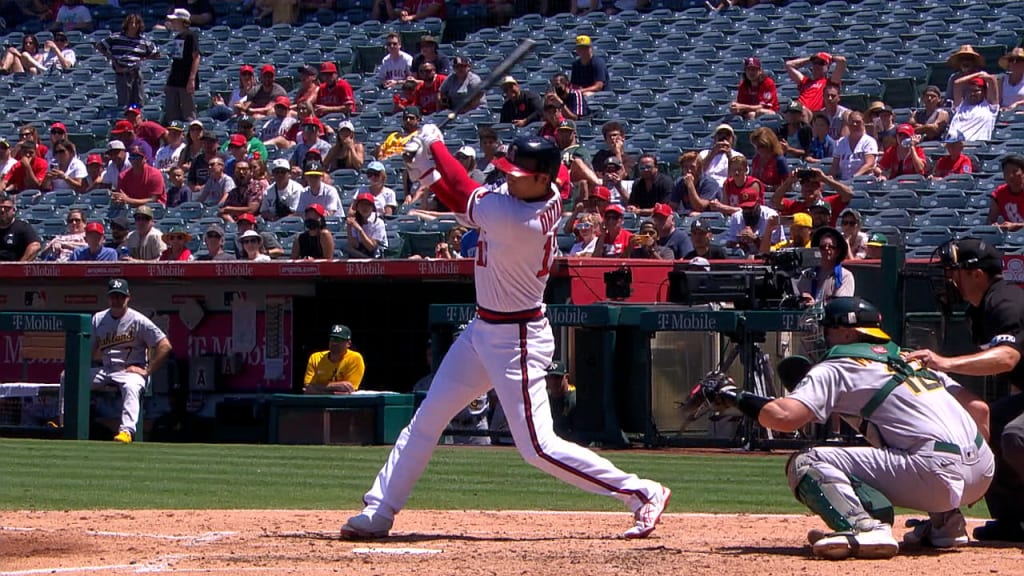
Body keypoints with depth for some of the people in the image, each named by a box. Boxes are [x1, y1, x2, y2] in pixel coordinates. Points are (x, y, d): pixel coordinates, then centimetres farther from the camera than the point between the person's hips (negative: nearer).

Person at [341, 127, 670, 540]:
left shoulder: (517, 221, -29)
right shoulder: (549, 198, -3)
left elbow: (466, 195, -14)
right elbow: (473, 203, 9)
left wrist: (434, 145, 0)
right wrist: (432, 178, -5)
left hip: (518, 340, -10)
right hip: (483, 331, 10)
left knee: (538, 447, -8)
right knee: (426, 420, 12)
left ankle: (642, 493, 0)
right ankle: (378, 511, 19)